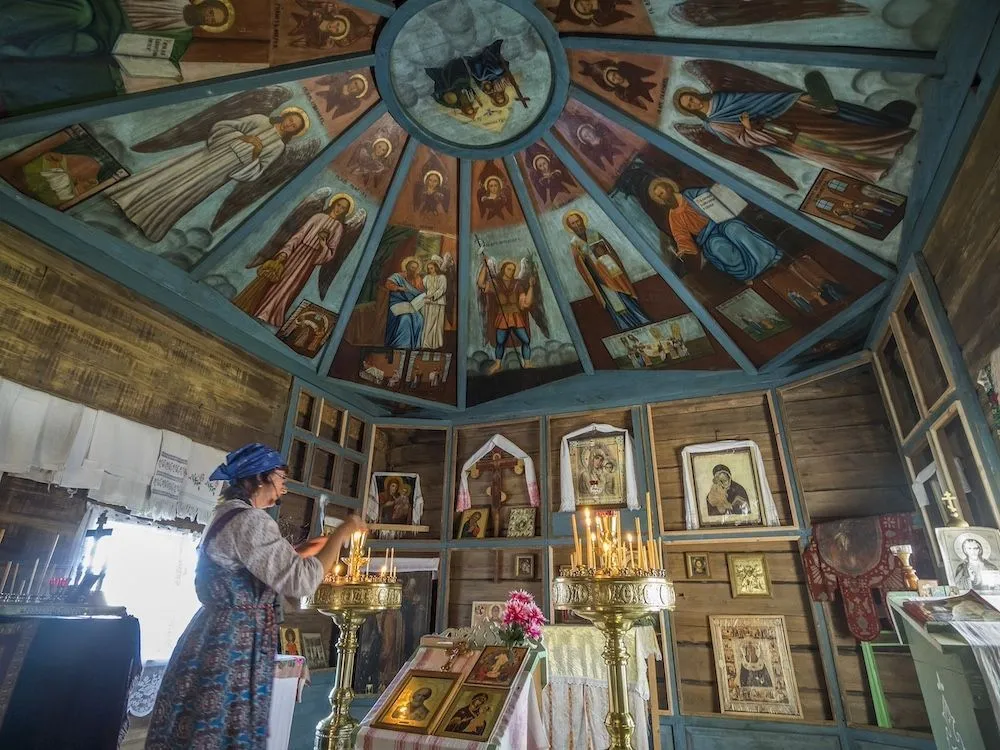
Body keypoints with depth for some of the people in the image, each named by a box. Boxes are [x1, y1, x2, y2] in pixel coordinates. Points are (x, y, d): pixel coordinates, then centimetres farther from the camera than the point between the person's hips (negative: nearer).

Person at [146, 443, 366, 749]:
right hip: (232, 646, -11)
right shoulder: (249, 520, -21)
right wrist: (341, 534, -16)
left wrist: (301, 551, 18)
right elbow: (300, 581, -25)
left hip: (218, 638, 11)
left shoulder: (227, 514, 12)